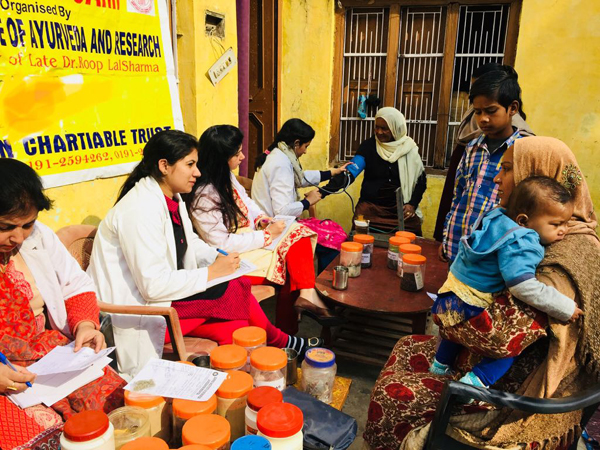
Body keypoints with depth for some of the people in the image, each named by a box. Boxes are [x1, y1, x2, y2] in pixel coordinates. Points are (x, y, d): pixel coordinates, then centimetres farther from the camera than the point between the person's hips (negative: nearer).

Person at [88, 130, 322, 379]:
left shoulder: (172, 198, 4)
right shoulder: (141, 209, -25)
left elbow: (191, 243, 15)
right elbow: (153, 285, -28)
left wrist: (219, 258, -5)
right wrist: (211, 273, -21)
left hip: (163, 292, 8)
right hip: (139, 310, -8)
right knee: (234, 291, -15)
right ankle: (279, 341, 9)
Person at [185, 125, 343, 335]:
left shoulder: (226, 176, 4)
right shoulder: (203, 196, -22)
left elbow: (246, 202, 20)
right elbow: (222, 244, -23)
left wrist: (263, 220, 0)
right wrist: (267, 234, -19)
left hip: (251, 237, 8)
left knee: (296, 232, -10)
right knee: (293, 264, -16)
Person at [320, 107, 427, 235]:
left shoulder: (409, 148, -1)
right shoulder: (368, 146, -4)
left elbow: (421, 180, 8)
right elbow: (349, 174, -14)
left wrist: (412, 204, -6)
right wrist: (323, 191, -28)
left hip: (401, 209, 1)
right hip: (370, 207, 0)